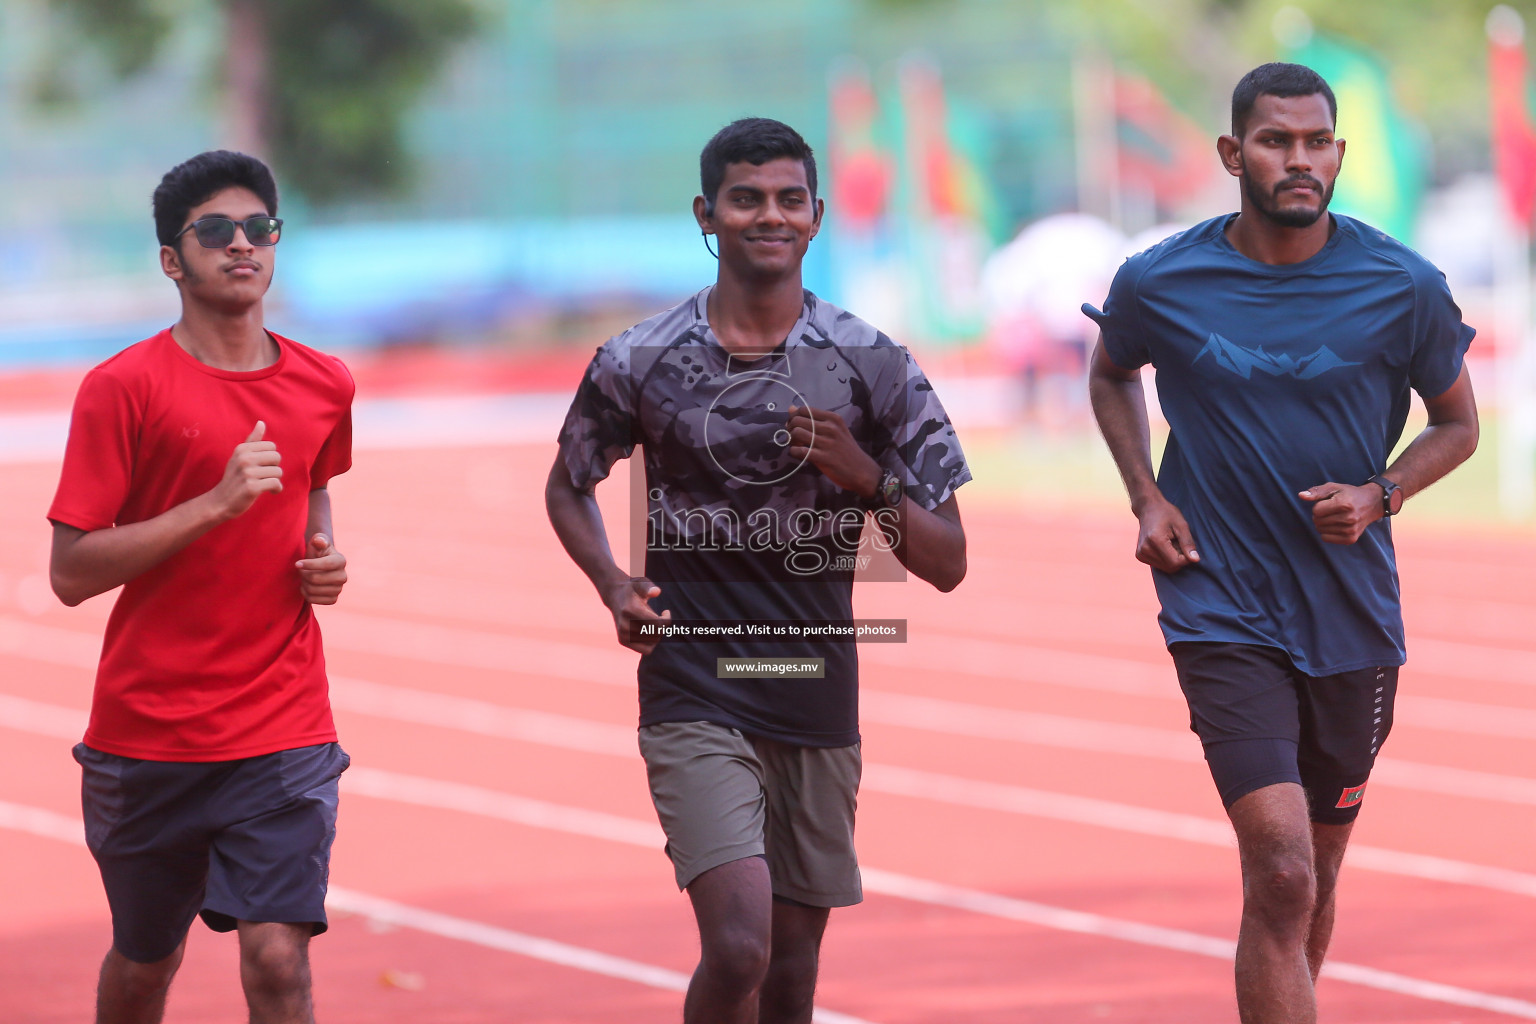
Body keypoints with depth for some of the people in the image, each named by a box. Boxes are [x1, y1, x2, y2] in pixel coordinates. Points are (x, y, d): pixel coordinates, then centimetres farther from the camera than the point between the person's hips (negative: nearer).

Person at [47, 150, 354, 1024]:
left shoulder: (325, 387, 5)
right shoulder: (124, 387, -9)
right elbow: (72, 572, -13)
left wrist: (325, 557, 5)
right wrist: (217, 502, -21)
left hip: (284, 731, 2)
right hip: (147, 737, -2)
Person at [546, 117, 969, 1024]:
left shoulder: (872, 365, 1)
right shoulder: (642, 362, -2)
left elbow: (948, 564, 2)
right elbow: (569, 484, 18)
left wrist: (867, 479, -16)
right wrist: (615, 586, 0)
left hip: (819, 701, 3)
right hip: (695, 700, -3)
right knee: (739, 949, -19)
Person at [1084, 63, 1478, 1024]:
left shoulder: (1405, 288, -5)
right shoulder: (1159, 283, -4)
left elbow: (1457, 423, 10)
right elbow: (1111, 376, 18)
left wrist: (1378, 495, -9)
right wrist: (1148, 497, 3)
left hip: (1352, 612, 2)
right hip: (1222, 611, -2)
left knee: (1317, 876, 16)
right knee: (1280, 873, -18)